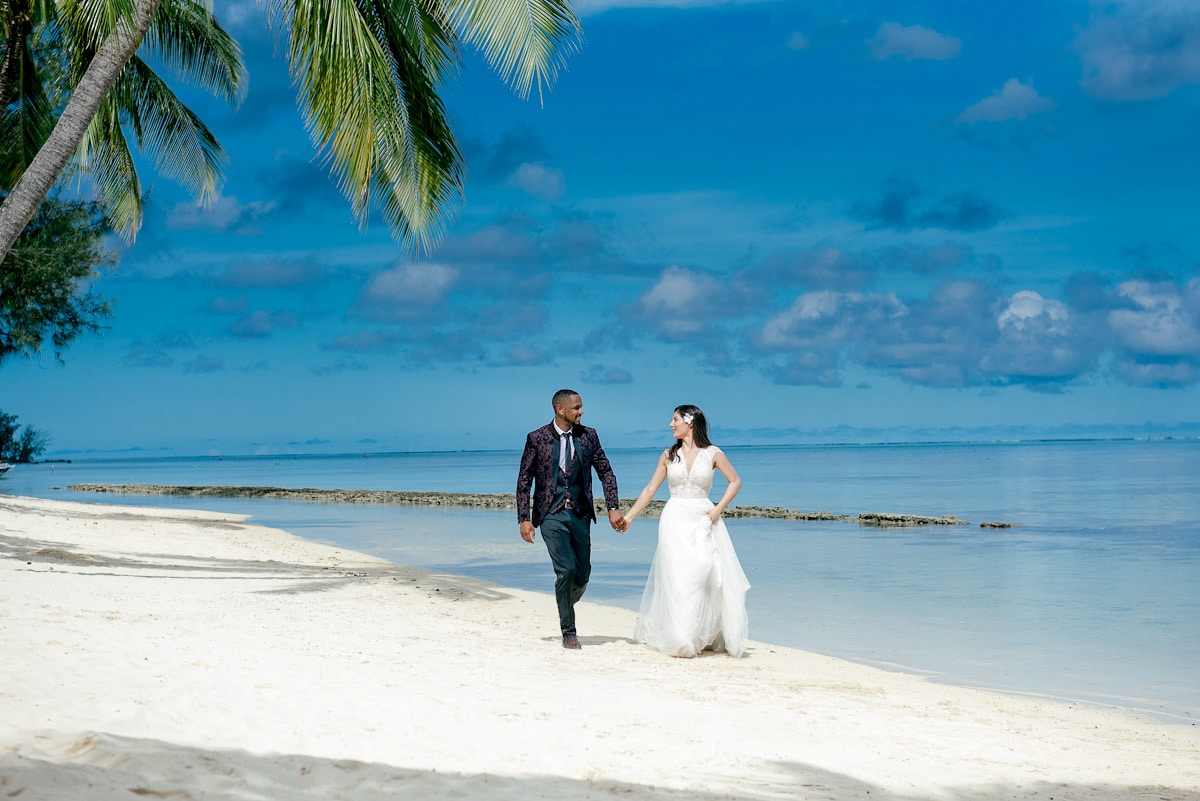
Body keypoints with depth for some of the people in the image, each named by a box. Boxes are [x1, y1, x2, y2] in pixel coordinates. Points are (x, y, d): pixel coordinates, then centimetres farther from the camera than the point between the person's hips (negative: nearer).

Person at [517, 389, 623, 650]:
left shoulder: (588, 436, 4)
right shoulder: (537, 438, -3)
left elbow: (606, 472, 6)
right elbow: (524, 481, 1)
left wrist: (613, 507, -5)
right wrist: (524, 519, -5)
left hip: (580, 513, 3)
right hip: (551, 514, -3)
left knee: (583, 573, 4)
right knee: (566, 569, -14)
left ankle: (565, 606, 36)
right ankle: (568, 631, -1)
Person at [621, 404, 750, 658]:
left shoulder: (713, 454, 1)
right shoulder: (669, 455, 7)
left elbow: (735, 481, 8)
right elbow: (650, 489, 11)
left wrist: (718, 509, -4)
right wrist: (628, 516, 8)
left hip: (703, 521, -1)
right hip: (675, 522, 1)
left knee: (707, 578, -5)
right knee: (677, 579, -4)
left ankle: (709, 636, 8)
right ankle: (680, 639, 0)